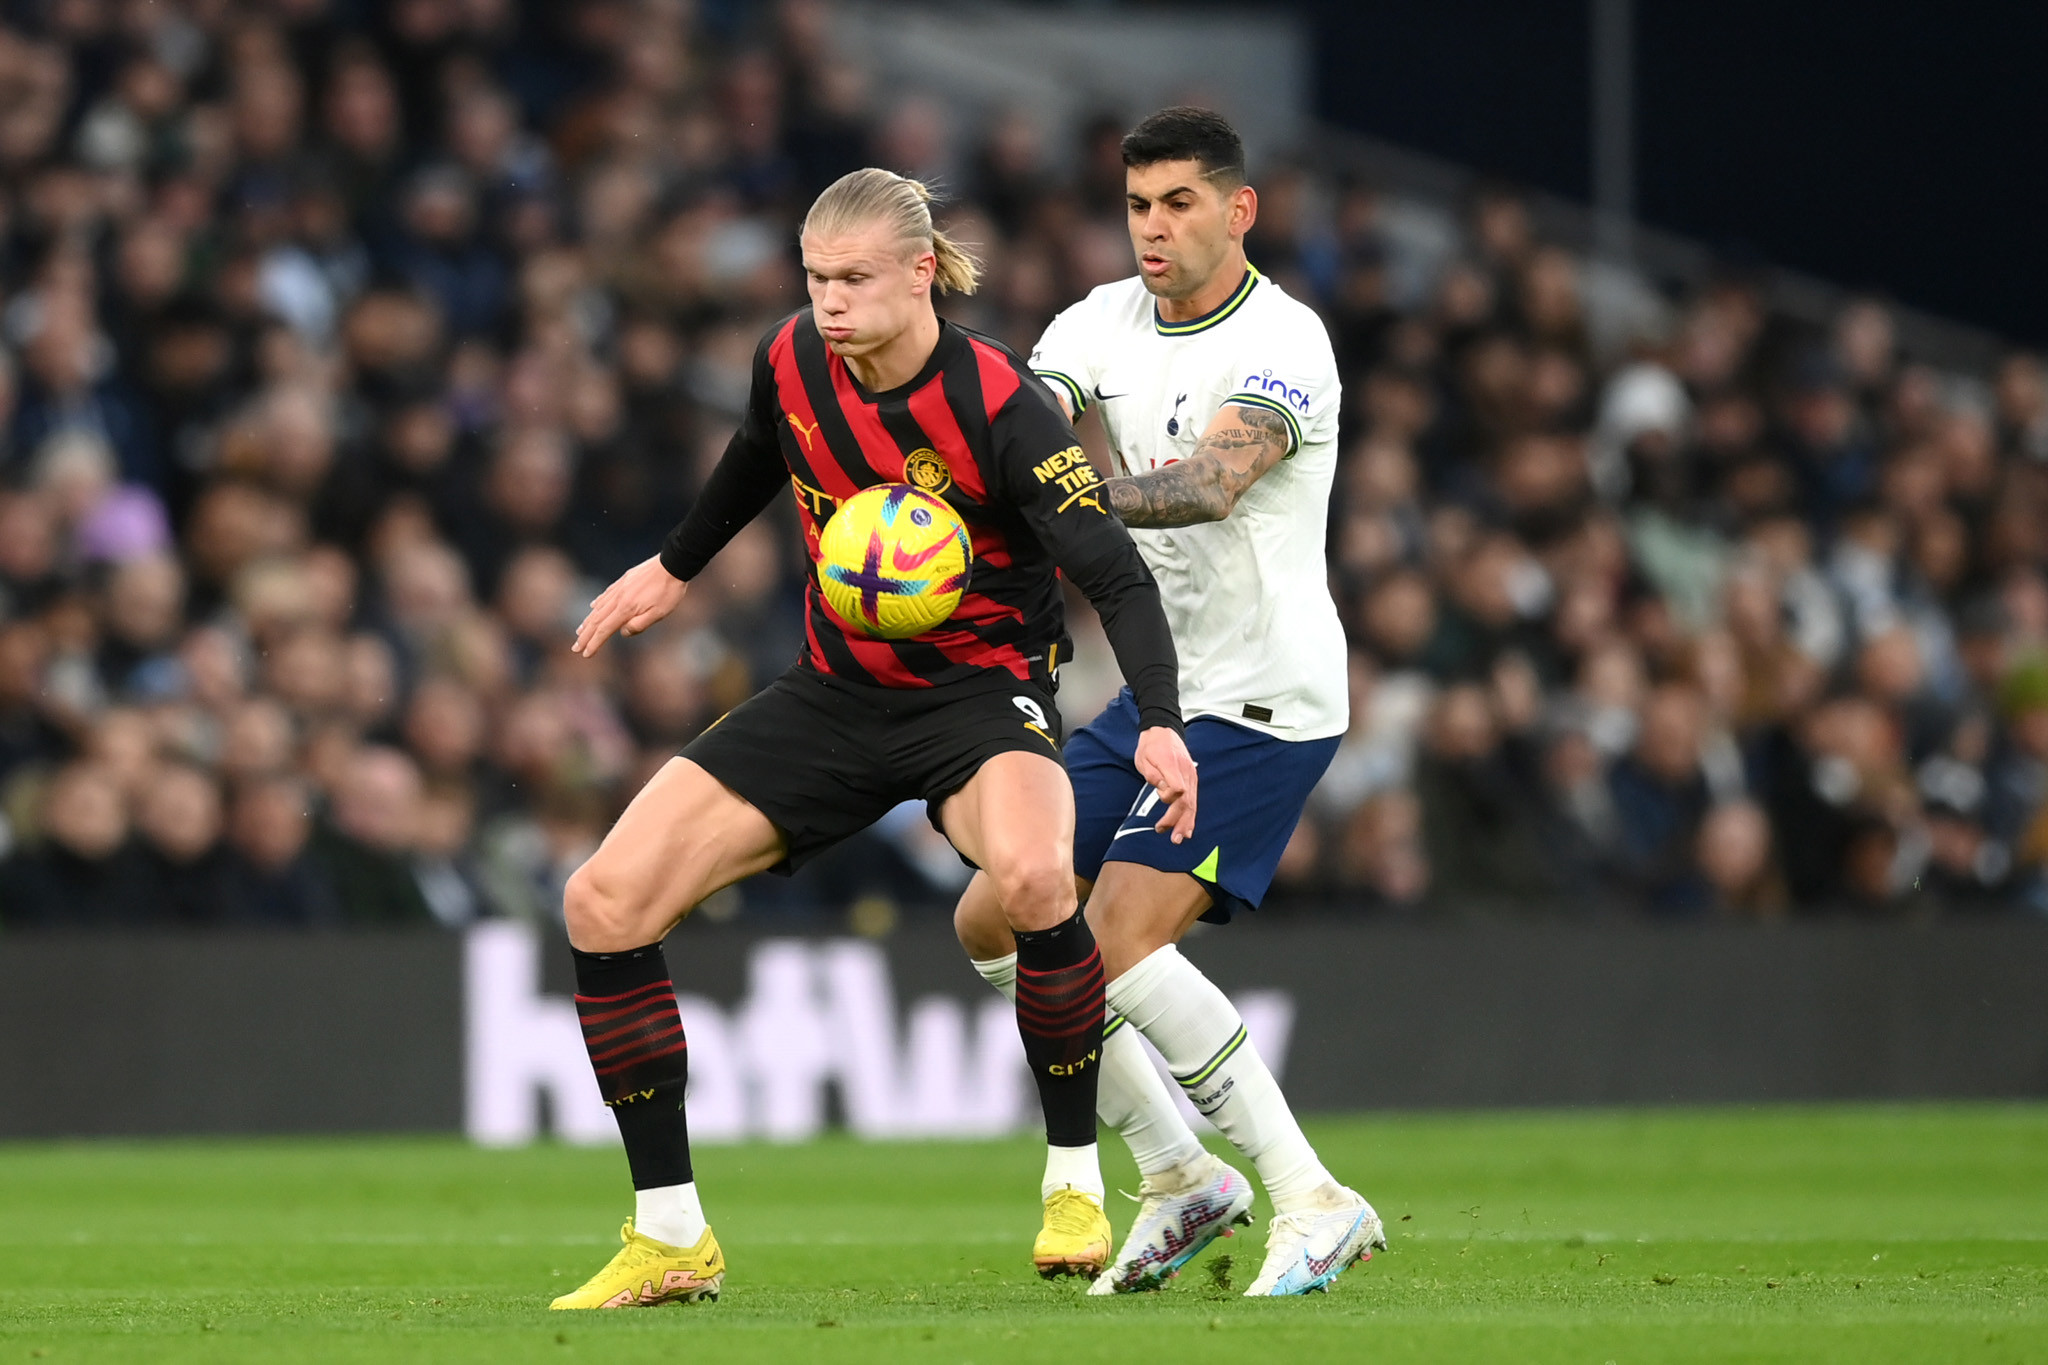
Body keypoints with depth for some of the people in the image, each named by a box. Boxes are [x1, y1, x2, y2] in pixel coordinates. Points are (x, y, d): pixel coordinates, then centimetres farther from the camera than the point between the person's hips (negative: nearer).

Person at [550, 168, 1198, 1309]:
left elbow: (1117, 575, -25)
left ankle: (1076, 1183, -16)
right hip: (836, 692, 5)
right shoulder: (793, 361, -6)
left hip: (982, 691, -5)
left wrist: (1160, 723, -40)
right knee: (604, 906, -8)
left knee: (1032, 875, -39)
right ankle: (672, 1240, 2)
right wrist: (676, 567, 33)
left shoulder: (1003, 407, -21)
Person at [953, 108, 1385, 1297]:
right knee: (997, 920, 7)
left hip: (1264, 699, -9)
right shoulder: (1106, 322, 7)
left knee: (1119, 934, -22)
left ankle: (1316, 1205, -18)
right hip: (1155, 697, 9)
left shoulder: (1282, 343, -17)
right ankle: (1182, 1178, 16)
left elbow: (1212, 483, -34)